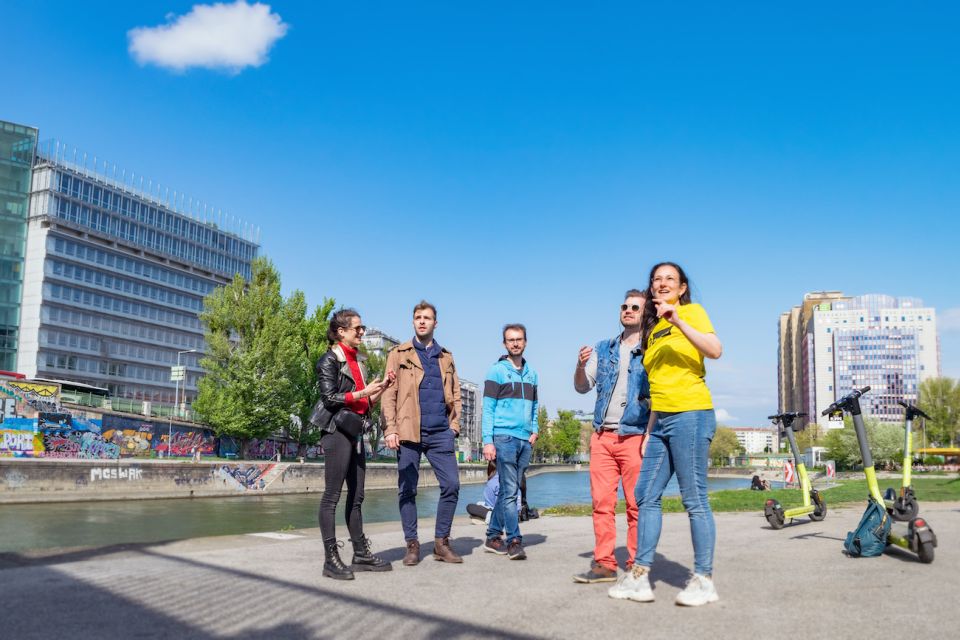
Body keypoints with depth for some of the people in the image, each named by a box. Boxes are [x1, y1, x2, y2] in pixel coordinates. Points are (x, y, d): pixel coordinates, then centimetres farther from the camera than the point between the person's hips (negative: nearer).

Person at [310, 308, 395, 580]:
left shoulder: (359, 361, 19)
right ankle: (331, 560, -4)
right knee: (332, 496, -6)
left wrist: (382, 388, 5)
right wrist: (364, 392, -14)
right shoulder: (330, 359, -4)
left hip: (355, 433, 8)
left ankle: (361, 555, 14)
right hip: (336, 431, -8)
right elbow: (330, 397, -13)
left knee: (356, 497, 9)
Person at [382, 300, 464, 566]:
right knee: (407, 490, 2)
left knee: (452, 485, -4)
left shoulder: (445, 357, 17)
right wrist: (390, 429, -9)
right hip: (409, 432, -2)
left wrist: (454, 424, 4)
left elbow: (455, 394, 17)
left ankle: (442, 542, 9)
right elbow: (389, 394, 1)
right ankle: (412, 544, 13)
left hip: (440, 433, 3)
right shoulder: (399, 354, 8)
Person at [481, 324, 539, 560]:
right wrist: (487, 441, -12)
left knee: (508, 491, 9)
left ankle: (493, 536, 18)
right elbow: (488, 408, -5)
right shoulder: (496, 371, -1)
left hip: (525, 440, 6)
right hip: (504, 437, -6)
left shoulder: (531, 373, 16)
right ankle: (514, 541, -6)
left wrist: (535, 430, 6)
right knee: (510, 491, -8)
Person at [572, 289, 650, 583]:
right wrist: (580, 366, -9)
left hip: (634, 436, -4)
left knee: (636, 505, -2)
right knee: (601, 502, 2)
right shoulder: (603, 349, 15)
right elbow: (582, 387, 13)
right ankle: (604, 564, 6)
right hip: (602, 435, 4)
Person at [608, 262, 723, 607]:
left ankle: (704, 580, 3)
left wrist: (678, 321, -25)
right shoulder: (652, 330, 19)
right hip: (661, 421, 8)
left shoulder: (692, 311, 1)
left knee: (694, 499, -5)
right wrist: (650, 430, 16)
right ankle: (639, 576, 9)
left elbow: (715, 350, -17)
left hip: (690, 414, -7)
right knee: (646, 497, 5)